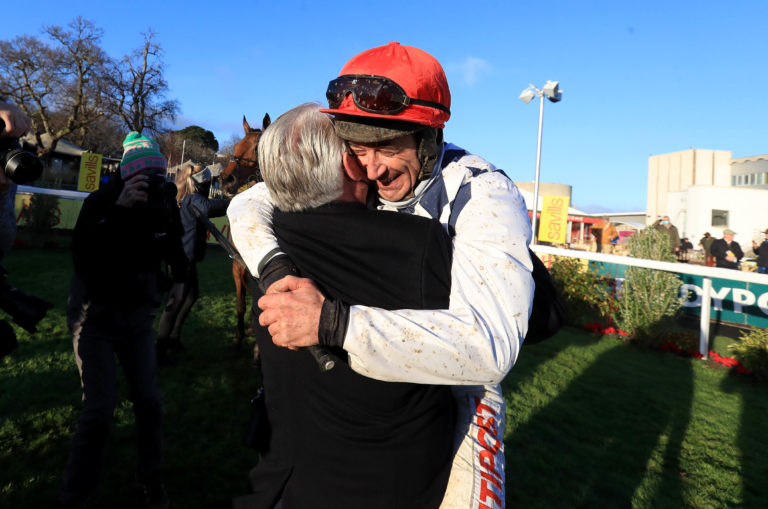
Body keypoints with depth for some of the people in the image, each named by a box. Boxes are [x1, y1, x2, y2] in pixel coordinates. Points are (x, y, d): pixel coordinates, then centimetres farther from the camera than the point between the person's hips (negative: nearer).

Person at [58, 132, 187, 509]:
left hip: (138, 317, 4)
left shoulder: (163, 205, -3)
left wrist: (178, 278, 19)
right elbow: (82, 259, -30)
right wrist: (118, 209, -36)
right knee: (99, 410, -9)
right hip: (96, 318, -3)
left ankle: (151, 478, 24)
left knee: (149, 402, 3)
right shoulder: (101, 201, -15)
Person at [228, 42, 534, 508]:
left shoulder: (484, 195, -28)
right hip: (370, 375, 4)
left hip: (454, 382, -3)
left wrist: (333, 322, -49)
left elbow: (490, 344, -39)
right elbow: (250, 203, -7)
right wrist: (275, 267, -29)